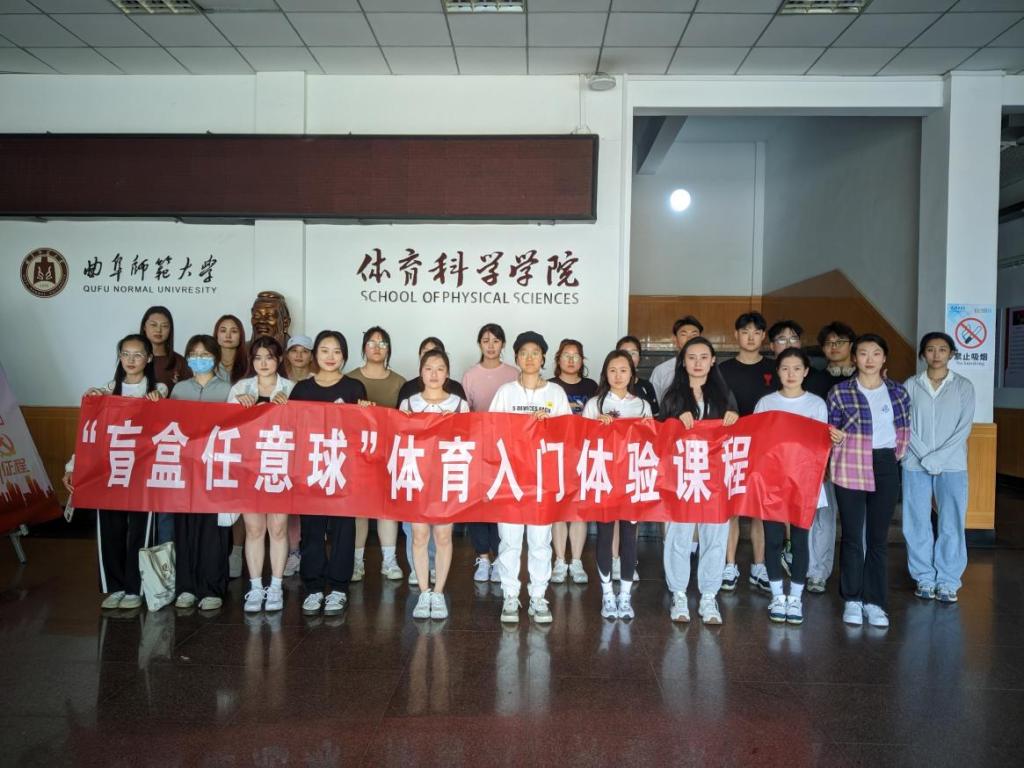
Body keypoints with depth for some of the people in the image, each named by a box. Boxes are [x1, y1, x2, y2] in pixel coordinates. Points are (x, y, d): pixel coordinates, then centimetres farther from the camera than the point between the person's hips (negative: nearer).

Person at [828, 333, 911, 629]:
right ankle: (852, 600, 15)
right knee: (852, 535, 3)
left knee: (879, 537, 7)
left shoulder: (898, 392, 6)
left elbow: (905, 431, 14)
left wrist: (895, 456, 7)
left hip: (885, 470, 2)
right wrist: (836, 438, -12)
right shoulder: (840, 392, -2)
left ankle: (874, 601, 15)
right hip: (850, 470, -2)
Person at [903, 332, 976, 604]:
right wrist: (926, 458, -10)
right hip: (916, 465, 1)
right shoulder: (910, 386, 4)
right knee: (917, 524, 3)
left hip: (952, 466, 0)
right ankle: (925, 579, 15)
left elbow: (964, 428, -3)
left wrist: (938, 458, -11)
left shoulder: (963, 386, 3)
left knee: (951, 525, 0)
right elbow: (905, 427, 0)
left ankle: (948, 582, 10)